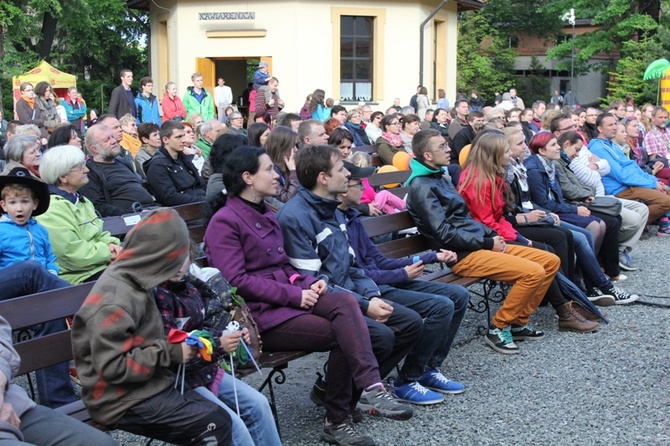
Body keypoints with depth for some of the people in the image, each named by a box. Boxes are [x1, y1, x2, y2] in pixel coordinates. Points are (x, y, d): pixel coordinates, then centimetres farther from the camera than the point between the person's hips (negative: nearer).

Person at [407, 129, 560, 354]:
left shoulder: (442, 178, 17)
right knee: (533, 272, -22)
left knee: (551, 261, 4)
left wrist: (492, 235, 5)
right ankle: (498, 328, -7)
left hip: (480, 244, 10)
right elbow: (444, 233, -19)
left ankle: (519, 321, 11)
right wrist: (488, 243, -14)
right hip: (463, 255, -10)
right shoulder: (421, 187, -13)